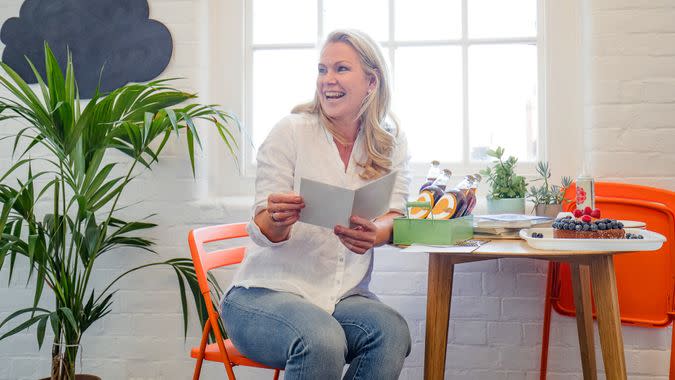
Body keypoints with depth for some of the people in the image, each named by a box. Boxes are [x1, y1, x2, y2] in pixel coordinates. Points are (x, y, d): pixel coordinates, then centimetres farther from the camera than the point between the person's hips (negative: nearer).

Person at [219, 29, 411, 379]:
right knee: (322, 340, -33)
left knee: (393, 333, -27)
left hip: (345, 296, 3)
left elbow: (394, 216, -4)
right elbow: (262, 230, -7)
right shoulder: (291, 131, -5)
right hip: (266, 292, -3)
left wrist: (375, 233, -29)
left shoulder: (390, 142, 5)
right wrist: (277, 220, -33)